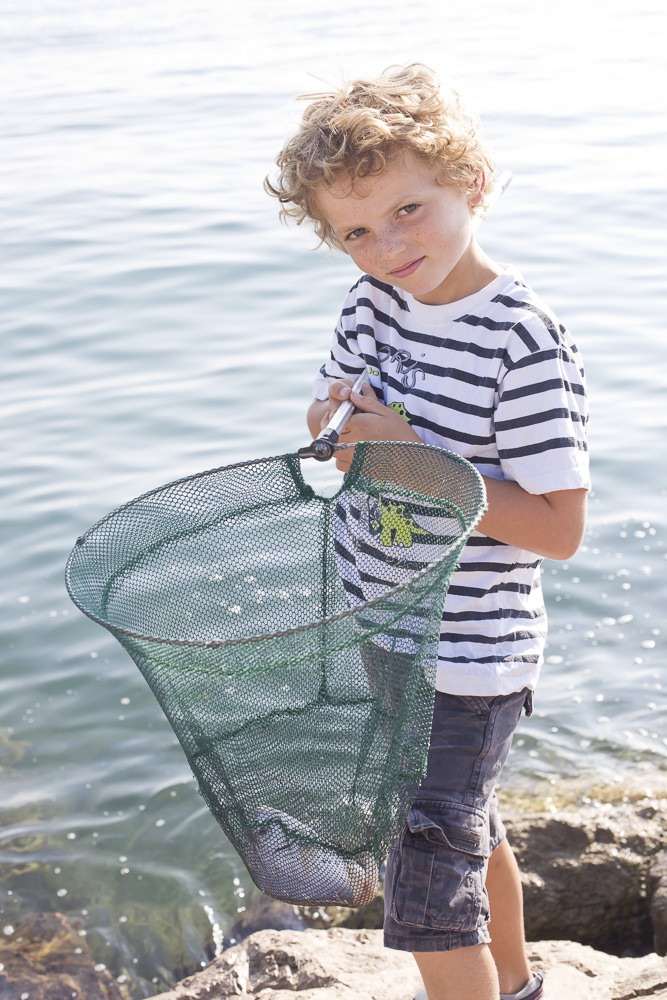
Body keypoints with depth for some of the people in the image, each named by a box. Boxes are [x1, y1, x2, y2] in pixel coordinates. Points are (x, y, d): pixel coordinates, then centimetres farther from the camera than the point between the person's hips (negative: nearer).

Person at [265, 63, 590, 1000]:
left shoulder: (528, 344, -23)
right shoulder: (371, 304, -2)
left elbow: (558, 529, -23)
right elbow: (329, 426, 11)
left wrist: (420, 460, -28)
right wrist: (339, 420, -13)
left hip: (468, 662, -8)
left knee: (430, 893, -1)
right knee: (468, 828, 27)